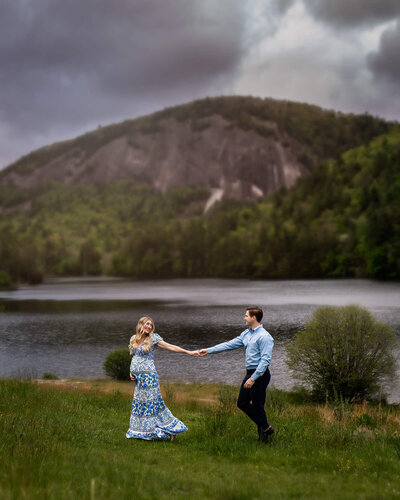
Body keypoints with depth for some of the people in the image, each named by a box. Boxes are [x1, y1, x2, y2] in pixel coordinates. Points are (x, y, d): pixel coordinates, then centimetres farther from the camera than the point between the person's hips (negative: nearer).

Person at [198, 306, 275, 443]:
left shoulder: (264, 336, -17)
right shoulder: (246, 334, 12)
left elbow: (265, 360, -21)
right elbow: (230, 344, 16)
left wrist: (253, 378, -25)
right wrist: (209, 351, 15)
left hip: (260, 375, -10)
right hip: (250, 373, 10)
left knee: (257, 406, -1)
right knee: (242, 403, 14)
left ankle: (264, 431, 19)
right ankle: (265, 427, 25)